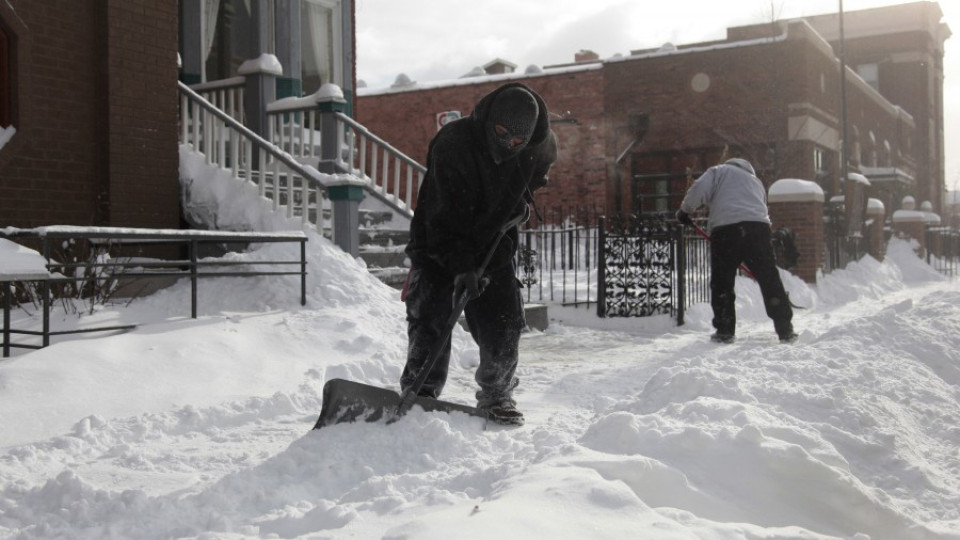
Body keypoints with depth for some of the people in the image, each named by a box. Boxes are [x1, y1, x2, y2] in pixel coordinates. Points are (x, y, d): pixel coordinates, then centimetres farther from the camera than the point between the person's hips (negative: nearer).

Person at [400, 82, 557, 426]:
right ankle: (420, 396, 0)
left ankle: (497, 396, 19)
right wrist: (461, 267, -36)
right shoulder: (452, 143, -27)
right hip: (439, 247, -3)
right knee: (430, 323, -11)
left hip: (494, 246, 4)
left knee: (504, 326, 1)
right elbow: (442, 217, -30)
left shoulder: (538, 146, -11)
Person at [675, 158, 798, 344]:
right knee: (770, 280, 8)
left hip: (725, 229, -4)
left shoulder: (719, 171, 20)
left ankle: (725, 331, 6)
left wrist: (685, 210, 14)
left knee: (722, 282, 6)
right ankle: (785, 330, 10)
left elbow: (699, 189, 1)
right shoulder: (756, 181, 34)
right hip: (758, 228, 4)